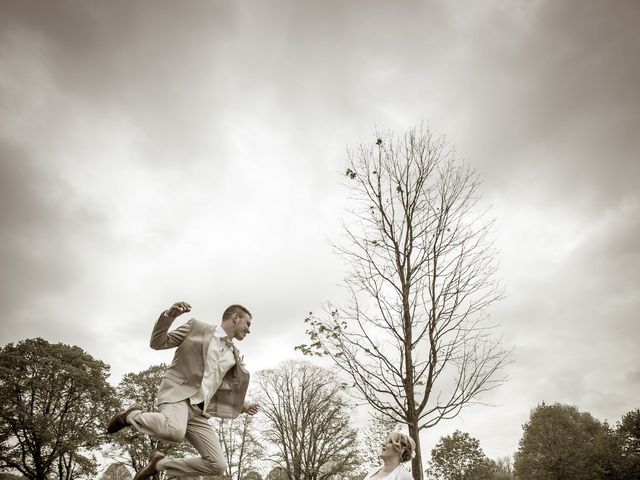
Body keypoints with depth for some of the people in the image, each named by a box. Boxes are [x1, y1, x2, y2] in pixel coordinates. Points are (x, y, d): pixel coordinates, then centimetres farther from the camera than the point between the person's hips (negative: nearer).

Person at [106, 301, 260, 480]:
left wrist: (245, 406, 11)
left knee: (218, 465, -6)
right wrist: (168, 315, -13)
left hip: (198, 410, 6)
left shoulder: (232, 354, 19)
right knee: (175, 431, -39)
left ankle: (160, 463, 13)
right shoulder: (197, 327, 5)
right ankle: (133, 415, -6)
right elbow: (157, 343, 3)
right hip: (177, 393, -6)